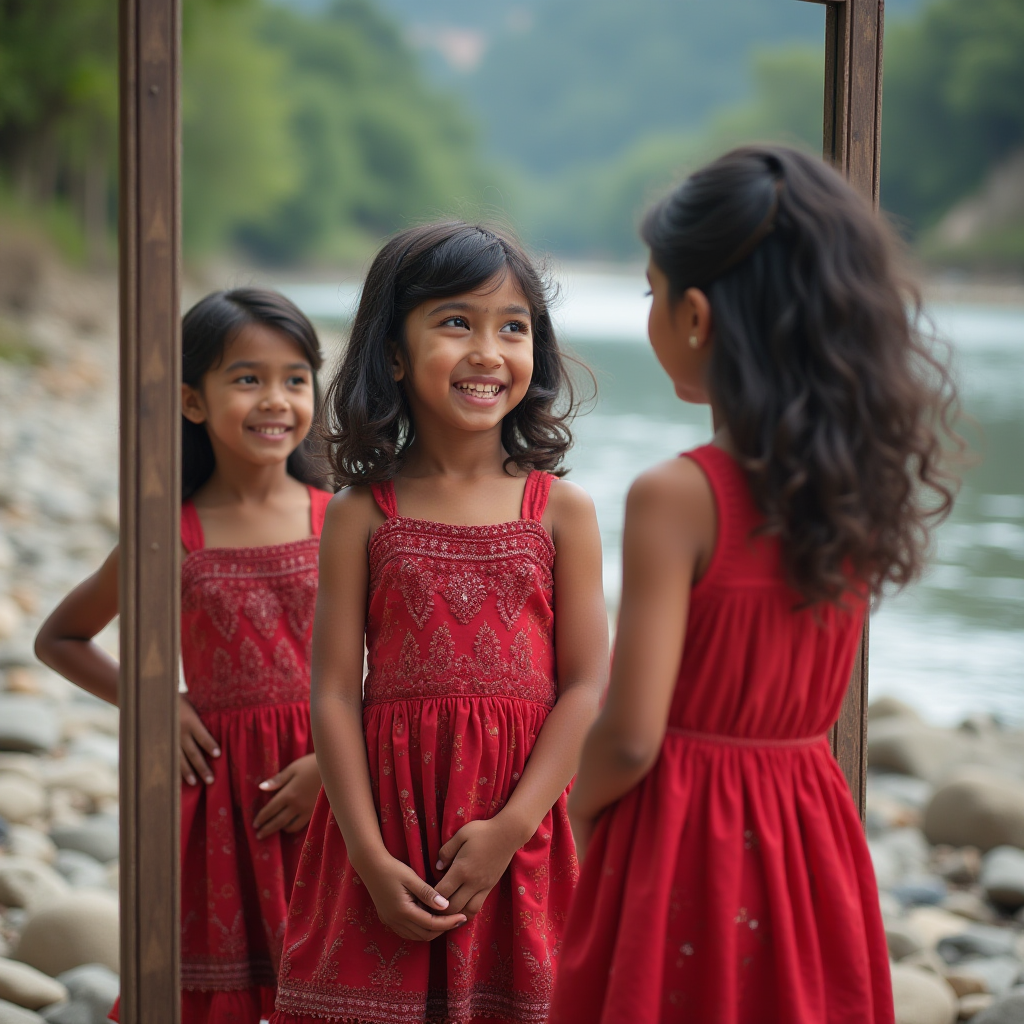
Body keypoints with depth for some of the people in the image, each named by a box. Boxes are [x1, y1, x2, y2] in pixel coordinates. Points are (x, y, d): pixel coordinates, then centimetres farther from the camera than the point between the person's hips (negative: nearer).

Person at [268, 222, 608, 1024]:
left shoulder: (562, 511, 2)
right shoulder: (361, 514, 2)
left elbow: (586, 686, -2)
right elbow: (335, 693, -1)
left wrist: (510, 827, -12)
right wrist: (371, 855, -9)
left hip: (520, 823, 0)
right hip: (387, 816, 0)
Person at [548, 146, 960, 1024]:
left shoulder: (676, 497, -19)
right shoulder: (860, 484, -1)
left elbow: (630, 739, -17)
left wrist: (578, 806, 0)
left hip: (685, 841, -6)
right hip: (813, 837, 6)